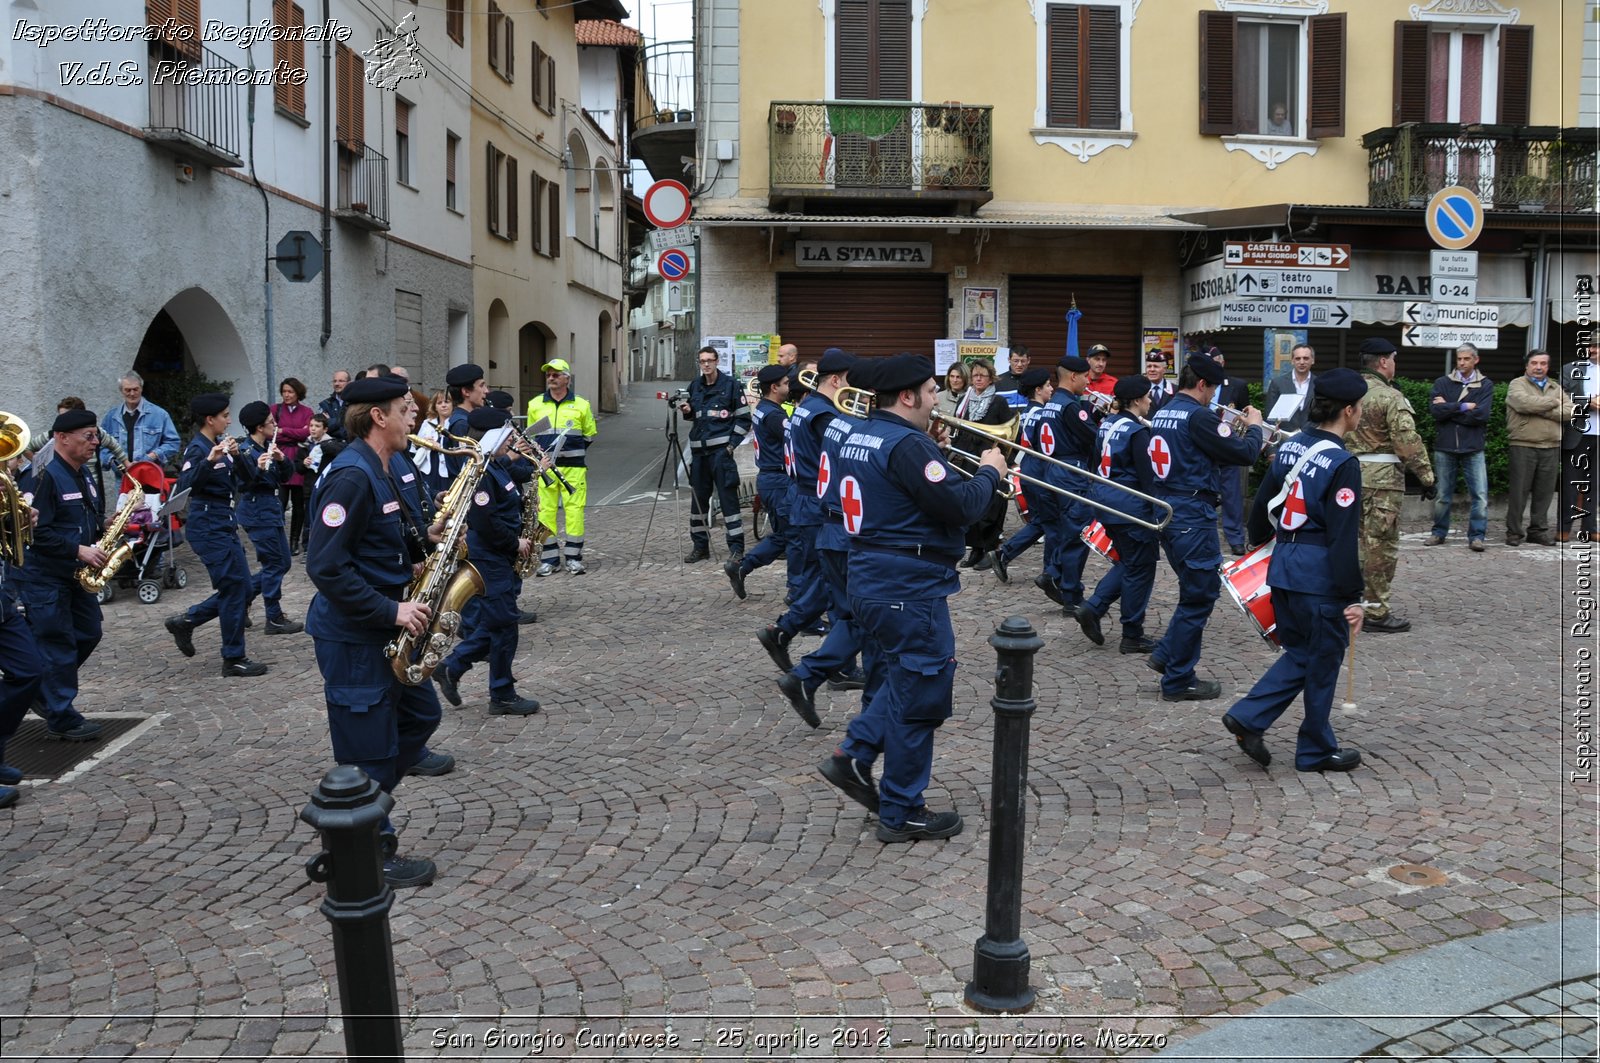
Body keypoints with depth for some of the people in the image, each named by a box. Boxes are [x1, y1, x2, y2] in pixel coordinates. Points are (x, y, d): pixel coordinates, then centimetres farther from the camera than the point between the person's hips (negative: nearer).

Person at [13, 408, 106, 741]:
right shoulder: (47, 477, -17)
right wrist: (79, 550, -23)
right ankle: (62, 719, 5)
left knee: (88, 635, 12)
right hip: (45, 577, -9)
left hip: (76, 574, 9)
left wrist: (99, 543, 3)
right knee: (58, 644, -3)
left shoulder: (85, 477, 11)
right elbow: (38, 531, -22)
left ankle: (46, 693, 30)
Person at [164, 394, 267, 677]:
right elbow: (185, 484, -29)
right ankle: (233, 659, 4)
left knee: (240, 589, 12)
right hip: (209, 527, -9)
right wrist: (210, 460, -41)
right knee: (234, 588, -5)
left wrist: (235, 456, -2)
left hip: (224, 524, 9)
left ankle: (185, 621, 23)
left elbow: (235, 483, 14)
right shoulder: (198, 449, -14)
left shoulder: (218, 444, 11)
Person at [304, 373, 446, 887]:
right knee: (369, 747, 1)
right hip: (352, 636, -10)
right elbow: (326, 567, -26)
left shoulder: (378, 471, 10)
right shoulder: (352, 476, -22)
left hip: (383, 631, 10)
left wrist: (424, 537, 2)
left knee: (420, 715, 20)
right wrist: (391, 611, -23)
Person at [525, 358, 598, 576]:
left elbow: (589, 435, 12)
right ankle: (549, 558, 8)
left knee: (574, 509, -3)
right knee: (545, 510, 0)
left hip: (573, 466, -1)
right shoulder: (535, 404, 10)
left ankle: (573, 557, 6)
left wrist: (573, 450, 0)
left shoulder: (581, 405, 6)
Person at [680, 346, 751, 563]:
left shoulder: (730, 384, -2)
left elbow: (743, 418, -2)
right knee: (698, 499, 8)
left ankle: (736, 548, -3)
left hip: (721, 449, -5)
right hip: (699, 449, 6)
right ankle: (700, 546, 17)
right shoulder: (695, 386, 13)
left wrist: (732, 444, -9)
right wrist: (687, 412, 3)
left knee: (728, 498, -7)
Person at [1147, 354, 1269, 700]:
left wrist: (1236, 432, 14)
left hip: (1167, 511, 10)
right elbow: (1244, 454, -15)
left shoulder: (1161, 414, 12)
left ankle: (1167, 655, 21)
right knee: (1199, 596, 0)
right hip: (1193, 515, -9)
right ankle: (1178, 681, 6)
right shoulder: (1199, 417, -16)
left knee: (1199, 589, 22)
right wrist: (1255, 427, 3)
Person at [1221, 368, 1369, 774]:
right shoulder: (1342, 463, -17)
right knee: (1323, 663, 9)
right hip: (1320, 575, -7)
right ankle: (1317, 751, 22)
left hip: (1282, 567, 7)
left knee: (1300, 653, 21)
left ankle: (1247, 718, 11)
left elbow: (1261, 506, 14)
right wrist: (1352, 597, -15)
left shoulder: (1290, 448, 6)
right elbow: (1344, 538, -19)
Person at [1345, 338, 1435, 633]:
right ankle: (1376, 612, 2)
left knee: (1354, 540, 15)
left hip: (1348, 473, 8)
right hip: (1382, 477, -8)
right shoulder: (1390, 397, -13)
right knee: (1381, 545, -2)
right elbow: (1409, 442, -17)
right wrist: (1427, 477, -12)